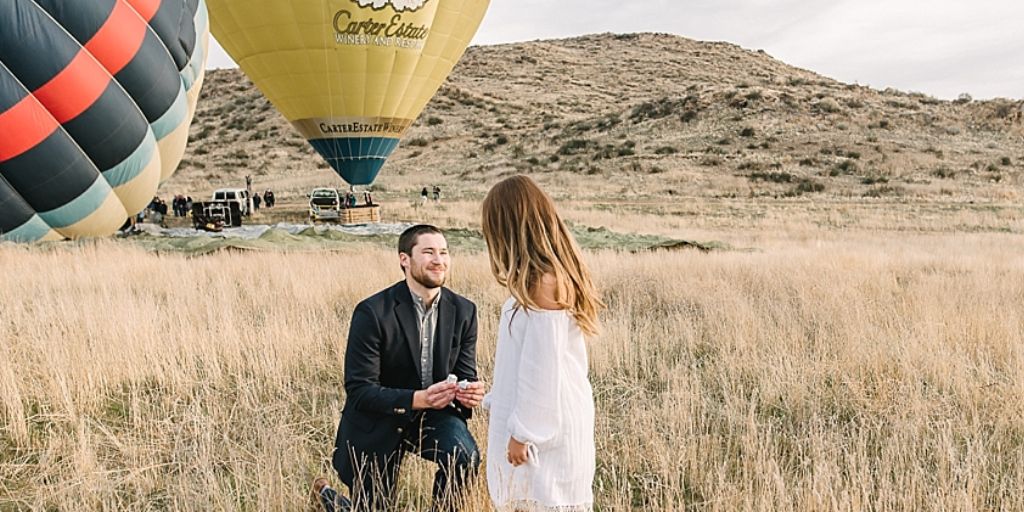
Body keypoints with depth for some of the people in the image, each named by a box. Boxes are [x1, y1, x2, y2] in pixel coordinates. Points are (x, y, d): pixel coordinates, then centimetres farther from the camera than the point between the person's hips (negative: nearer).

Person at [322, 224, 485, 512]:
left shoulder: (464, 311, -6)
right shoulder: (372, 313, -20)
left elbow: (466, 375, 1)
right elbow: (358, 391, -21)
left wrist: (469, 393, -25)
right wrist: (418, 399, -36)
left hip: (433, 414, 3)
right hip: (377, 423, -3)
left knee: (465, 456, -28)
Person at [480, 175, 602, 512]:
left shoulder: (543, 285, -21)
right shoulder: (556, 275, 8)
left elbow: (542, 368, -21)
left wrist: (522, 432, -14)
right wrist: (496, 401, 19)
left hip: (545, 426, -9)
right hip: (545, 421, 9)